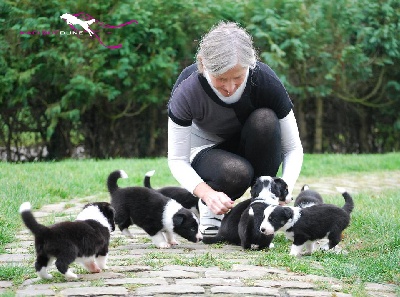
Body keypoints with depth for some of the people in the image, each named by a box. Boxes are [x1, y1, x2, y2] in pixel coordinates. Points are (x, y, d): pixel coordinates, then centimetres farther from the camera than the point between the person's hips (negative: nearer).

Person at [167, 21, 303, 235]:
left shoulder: (265, 80, -28)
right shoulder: (187, 89, -30)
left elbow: (293, 148, -19)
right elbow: (177, 159, -23)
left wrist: (284, 192, -37)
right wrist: (207, 194, -41)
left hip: (254, 149, 2)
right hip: (207, 150, -2)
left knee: (265, 120, -33)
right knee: (236, 172, -37)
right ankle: (208, 207, -2)